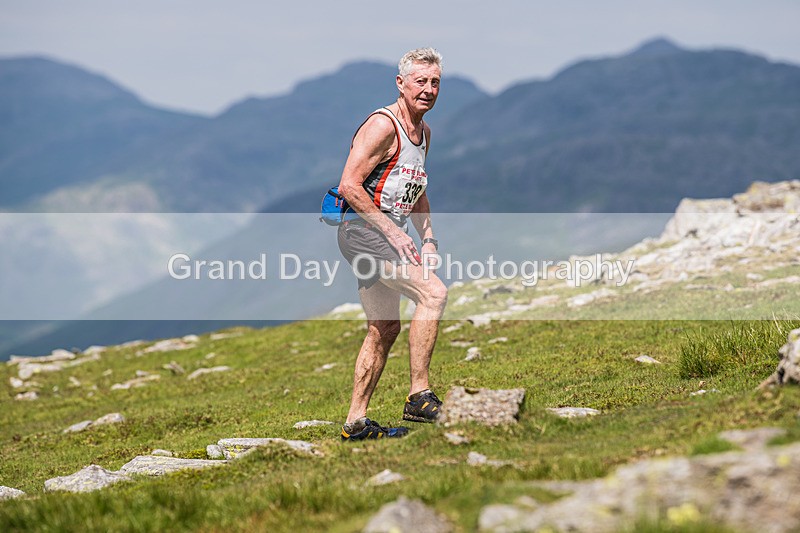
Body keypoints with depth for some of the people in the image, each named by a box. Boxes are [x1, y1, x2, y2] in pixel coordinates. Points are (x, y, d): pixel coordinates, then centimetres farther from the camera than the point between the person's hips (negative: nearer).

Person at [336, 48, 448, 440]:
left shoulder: (423, 132, 15)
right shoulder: (382, 126, -14)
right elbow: (349, 187, -20)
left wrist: (428, 239, 13)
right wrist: (392, 231, -19)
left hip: (388, 232, 10)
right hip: (363, 229, -10)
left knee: (385, 328, 11)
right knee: (434, 292, -24)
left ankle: (356, 421, 19)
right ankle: (419, 396, -22)